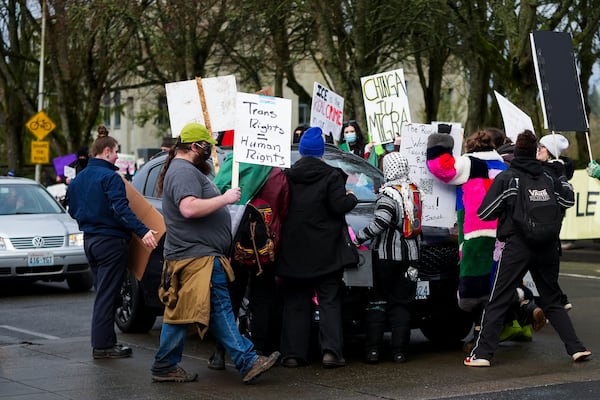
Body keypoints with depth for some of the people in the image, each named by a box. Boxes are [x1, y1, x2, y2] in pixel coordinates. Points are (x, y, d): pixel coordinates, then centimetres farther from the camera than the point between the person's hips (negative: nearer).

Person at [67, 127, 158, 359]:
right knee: (107, 295, -5)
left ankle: (104, 341, 18)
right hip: (111, 241, -9)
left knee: (103, 293, 15)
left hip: (90, 241, 9)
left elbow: (73, 211, 18)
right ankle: (102, 345, -3)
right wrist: (142, 231, -33)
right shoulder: (110, 177, -15)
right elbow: (121, 208, -27)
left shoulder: (78, 179, 11)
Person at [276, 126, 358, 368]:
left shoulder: (287, 176, 0)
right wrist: (351, 198, 6)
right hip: (326, 252, -2)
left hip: (293, 253, 2)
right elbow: (339, 206, -14)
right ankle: (331, 350, -6)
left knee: (295, 303, 9)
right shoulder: (331, 176, -8)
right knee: (330, 302, 5)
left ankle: (292, 353, 6)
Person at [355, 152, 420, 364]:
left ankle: (373, 350, -1)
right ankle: (399, 351, 4)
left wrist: (359, 236, -16)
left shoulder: (388, 193, -14)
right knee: (401, 303, 9)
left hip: (386, 254, -5)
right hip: (409, 254, 5)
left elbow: (380, 223, -24)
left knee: (378, 301, 3)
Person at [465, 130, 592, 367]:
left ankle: (482, 354, -6)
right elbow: (568, 200, 21)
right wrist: (563, 179, 36)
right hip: (546, 248, 4)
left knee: (497, 302, -1)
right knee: (552, 301, 17)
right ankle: (576, 348, 12)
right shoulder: (547, 178, 7)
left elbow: (484, 214, -8)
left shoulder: (505, 179, -7)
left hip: (517, 247, -4)